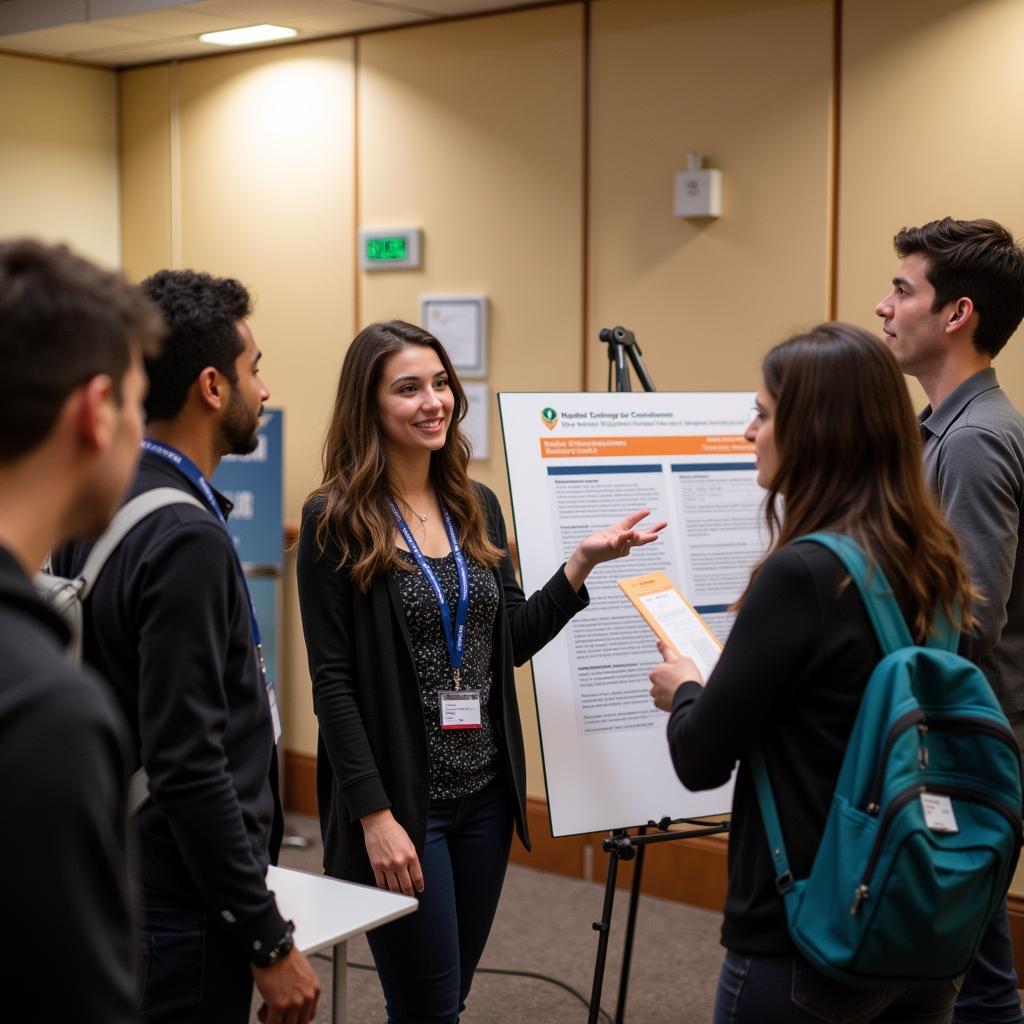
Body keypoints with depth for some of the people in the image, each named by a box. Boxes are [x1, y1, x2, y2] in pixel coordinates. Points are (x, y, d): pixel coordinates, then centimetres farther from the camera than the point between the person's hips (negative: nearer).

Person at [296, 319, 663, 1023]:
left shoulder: (477, 507, 8)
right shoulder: (336, 521, -9)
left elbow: (514, 641, 9)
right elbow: (333, 681, -12)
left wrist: (582, 563, -4)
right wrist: (375, 815, -17)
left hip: (484, 792, 6)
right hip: (401, 799, -6)